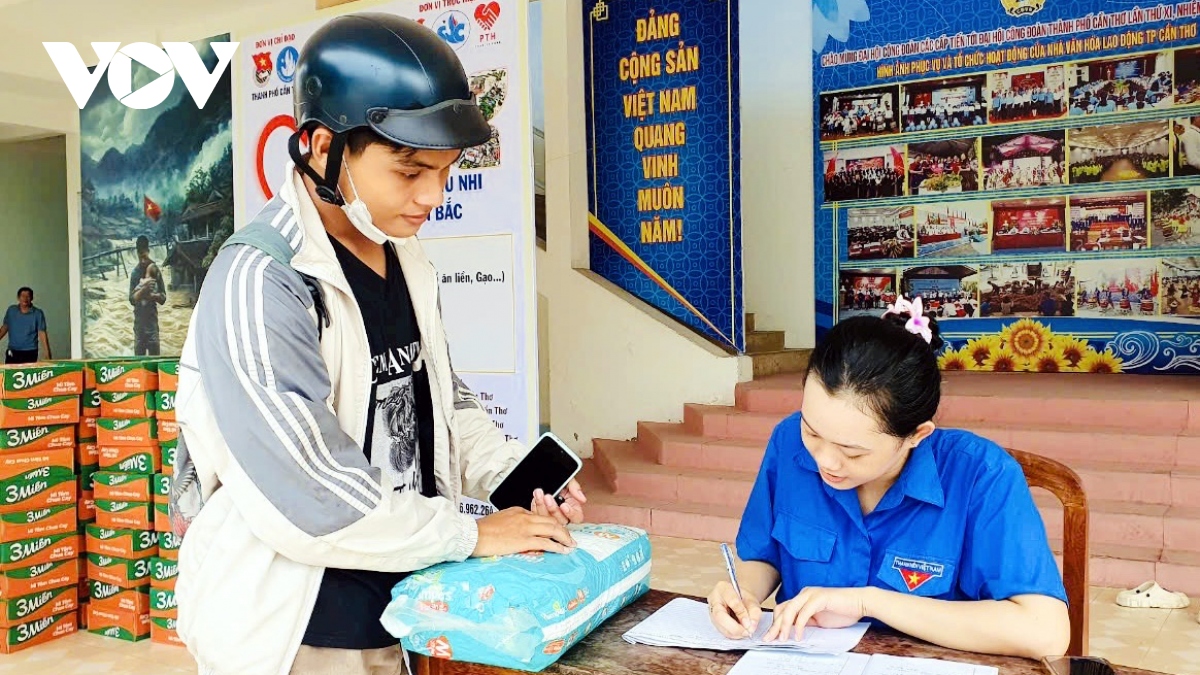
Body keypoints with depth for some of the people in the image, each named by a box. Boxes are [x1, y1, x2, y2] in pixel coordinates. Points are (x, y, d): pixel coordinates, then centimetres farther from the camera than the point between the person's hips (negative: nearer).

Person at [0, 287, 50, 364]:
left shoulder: (38, 314, -6)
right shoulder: (11, 310, 3)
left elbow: (42, 333, -9)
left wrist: (47, 353, -14)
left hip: (30, 353, -3)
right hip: (12, 352, 3)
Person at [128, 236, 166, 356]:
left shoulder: (155, 270, 0)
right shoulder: (135, 273, -2)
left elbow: (163, 297, 2)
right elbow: (132, 299, -7)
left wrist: (151, 295, -17)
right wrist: (143, 289, -22)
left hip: (152, 319, 0)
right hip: (139, 320, 0)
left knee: (155, 354, 0)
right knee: (138, 354, 3)